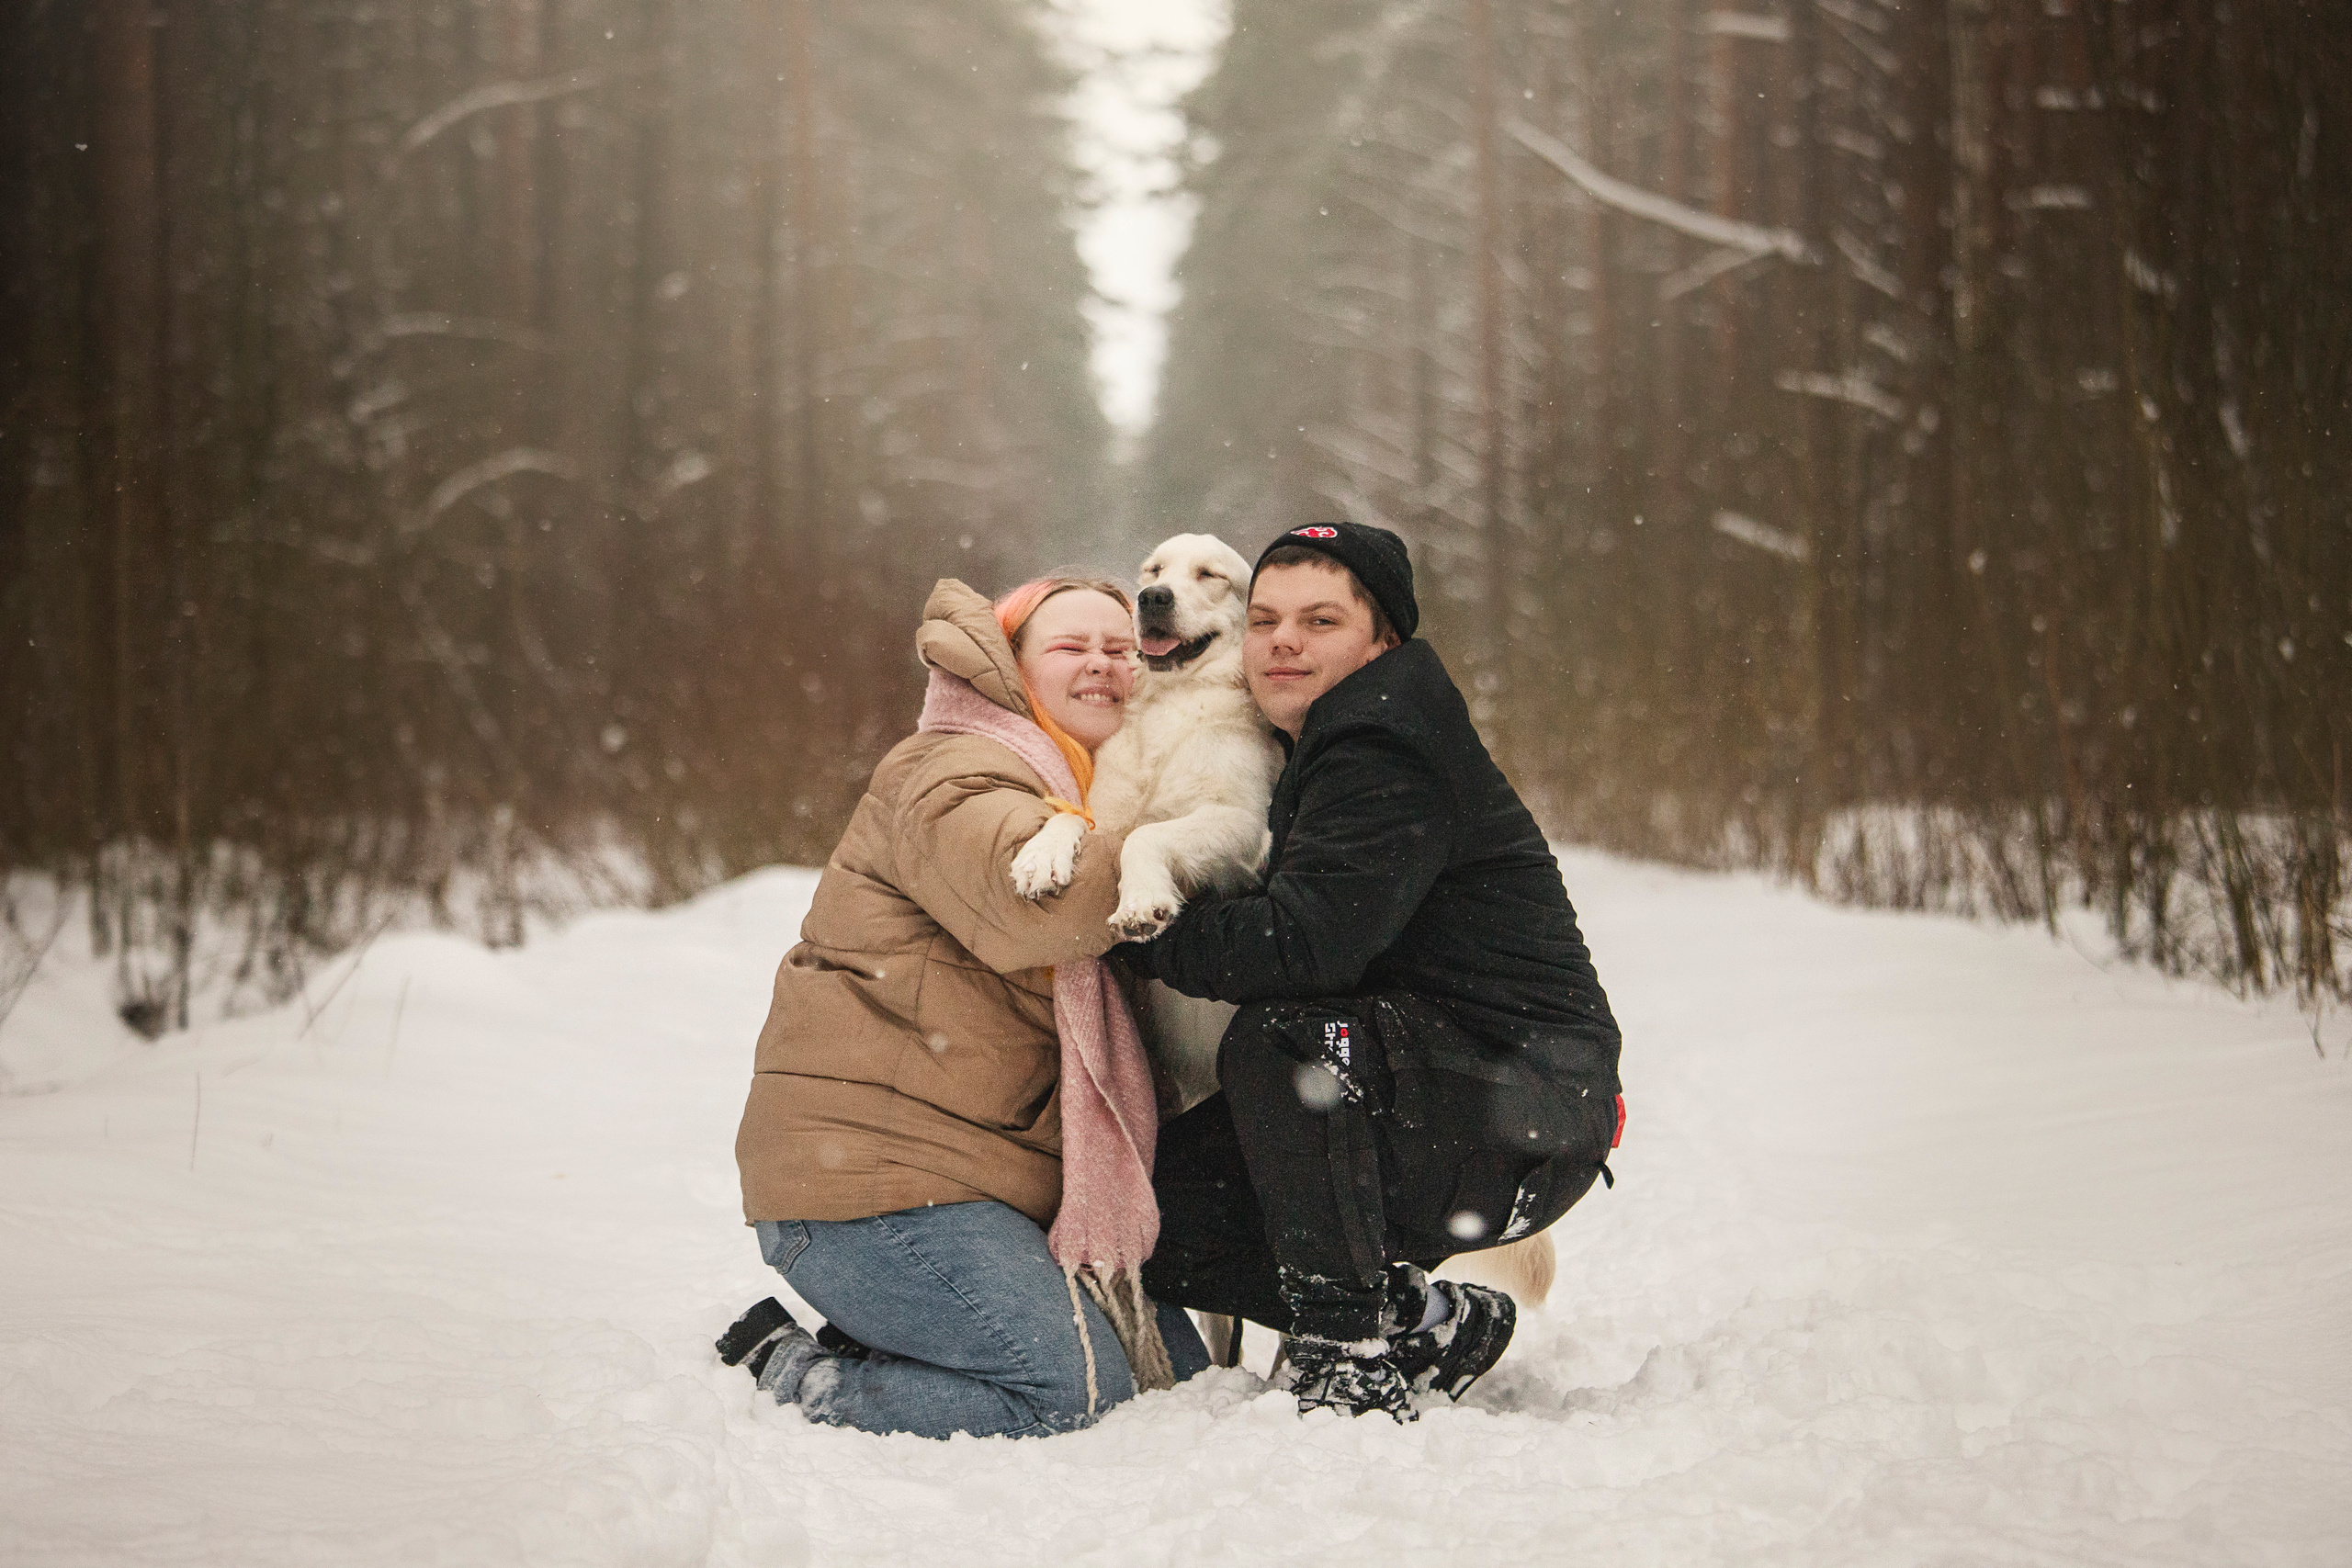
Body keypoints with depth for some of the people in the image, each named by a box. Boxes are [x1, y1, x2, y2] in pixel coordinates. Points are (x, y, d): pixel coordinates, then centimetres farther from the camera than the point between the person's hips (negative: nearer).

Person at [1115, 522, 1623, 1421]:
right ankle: (1423, 1325, 11)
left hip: (1529, 1121, -10)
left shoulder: (1390, 757, -18)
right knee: (1149, 1212, 0)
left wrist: (1133, 933, -17)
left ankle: (1353, 1354, -22)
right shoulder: (1318, 753, 14)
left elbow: (1305, 942, -29)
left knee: (1280, 1036, -34)